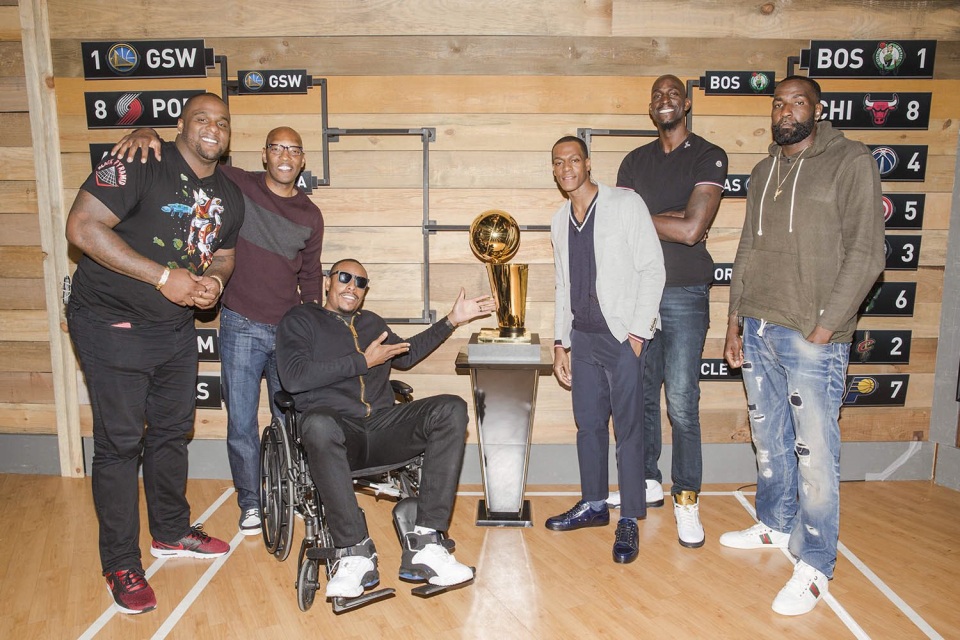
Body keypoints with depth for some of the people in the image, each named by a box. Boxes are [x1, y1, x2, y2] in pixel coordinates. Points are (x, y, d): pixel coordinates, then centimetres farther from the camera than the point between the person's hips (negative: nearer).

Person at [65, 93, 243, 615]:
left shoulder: (229, 197, 7)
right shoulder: (141, 166, -15)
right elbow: (83, 227, -22)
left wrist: (214, 281, -7)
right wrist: (164, 276, -25)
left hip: (177, 328, 7)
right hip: (113, 324, -7)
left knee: (172, 431, 17)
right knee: (119, 442, -1)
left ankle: (171, 532, 36)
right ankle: (121, 565, 15)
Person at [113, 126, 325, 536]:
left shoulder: (310, 216, 6)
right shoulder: (236, 186, -2)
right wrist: (148, 133, -23)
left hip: (289, 332, 2)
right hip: (241, 327, -2)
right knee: (242, 423, 4)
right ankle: (250, 502, 23)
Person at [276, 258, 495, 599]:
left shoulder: (371, 322, 28)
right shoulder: (300, 320, 12)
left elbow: (406, 354, 45)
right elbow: (293, 378, -5)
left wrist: (452, 320, 39)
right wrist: (363, 361, -5)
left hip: (382, 428, 5)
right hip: (338, 433, -4)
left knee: (451, 409, -22)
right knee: (318, 423, -41)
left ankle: (424, 544, -30)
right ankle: (355, 552, -32)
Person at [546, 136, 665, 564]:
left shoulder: (626, 205, -4)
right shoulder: (559, 222, 14)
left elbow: (652, 269, -8)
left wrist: (638, 332, -14)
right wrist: (560, 342, 15)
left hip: (622, 335, -6)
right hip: (582, 336, 6)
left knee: (628, 427, -1)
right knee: (588, 423, 12)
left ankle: (629, 520, 10)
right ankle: (594, 505, 27)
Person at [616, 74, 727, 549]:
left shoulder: (708, 158, -1)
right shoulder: (635, 162, 13)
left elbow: (692, 230, -14)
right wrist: (671, 217, -9)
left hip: (684, 295, -4)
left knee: (682, 401, -6)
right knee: (640, 395, 11)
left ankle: (687, 500, 9)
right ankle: (648, 483, 27)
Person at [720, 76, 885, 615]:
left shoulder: (851, 161, -4)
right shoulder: (764, 172, 15)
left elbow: (866, 254, -10)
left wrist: (825, 327, -14)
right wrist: (736, 320, 13)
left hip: (813, 339, -6)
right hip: (759, 330, 6)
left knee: (815, 454, -1)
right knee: (770, 440, 17)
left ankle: (816, 565, 13)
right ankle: (776, 525, 36)